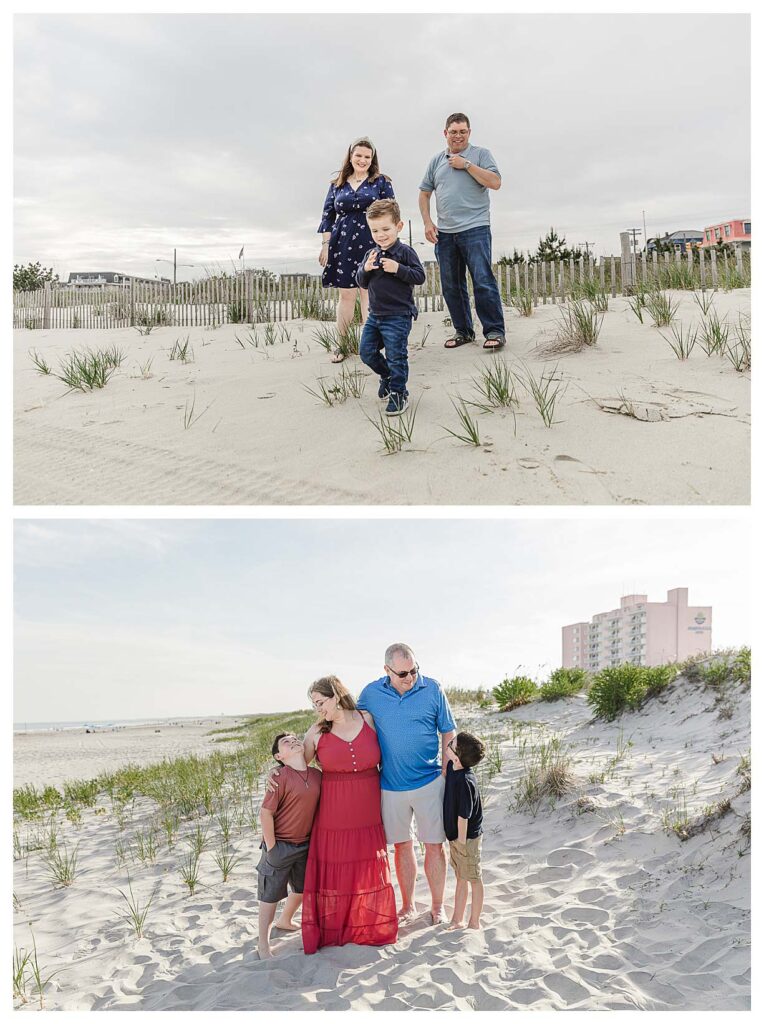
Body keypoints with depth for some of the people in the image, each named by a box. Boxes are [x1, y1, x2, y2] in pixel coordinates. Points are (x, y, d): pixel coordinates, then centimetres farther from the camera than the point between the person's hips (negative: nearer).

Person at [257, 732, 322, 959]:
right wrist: (271, 847, -17)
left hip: (304, 844, 7)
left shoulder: (316, 775, -3)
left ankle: (285, 920, 50)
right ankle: (263, 944, 18)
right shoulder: (281, 777, -22)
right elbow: (265, 813, -20)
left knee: (303, 888, 24)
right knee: (271, 895, 4)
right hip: (280, 846, -7)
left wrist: (314, 837, 9)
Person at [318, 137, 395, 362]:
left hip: (372, 244, -2)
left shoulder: (381, 182, 7)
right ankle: (340, 345, 8)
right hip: (343, 245, 2)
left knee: (369, 293, 0)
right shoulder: (337, 185, 13)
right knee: (345, 294, 2)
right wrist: (325, 245, 6)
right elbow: (328, 216, 13)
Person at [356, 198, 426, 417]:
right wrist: (365, 269, -11)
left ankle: (398, 392, 10)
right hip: (375, 315, 7)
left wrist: (398, 269, -24)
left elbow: (420, 276, -13)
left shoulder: (405, 252, -9)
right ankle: (387, 376, 33)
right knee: (367, 352, 9)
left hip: (398, 315, -6)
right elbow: (361, 283, 9)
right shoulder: (371, 255, 8)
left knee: (396, 356, -4)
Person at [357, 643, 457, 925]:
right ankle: (408, 906, 28)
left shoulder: (433, 689, -6)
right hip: (391, 785, 1)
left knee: (434, 845, 4)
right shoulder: (370, 694, -4)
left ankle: (437, 907, 21)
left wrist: (447, 772, -1)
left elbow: (448, 733, 2)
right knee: (402, 846, 13)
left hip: (429, 783, -1)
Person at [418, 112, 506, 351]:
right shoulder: (436, 161, 16)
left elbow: (495, 182, -8)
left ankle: (495, 332, -9)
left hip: (475, 229, -4)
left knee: (483, 281, -13)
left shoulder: (480, 154, 5)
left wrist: (466, 165, -9)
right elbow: (424, 193, 19)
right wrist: (427, 223, 6)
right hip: (444, 233, 5)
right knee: (451, 286, 7)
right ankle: (463, 331, 19)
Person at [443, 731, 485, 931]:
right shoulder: (452, 769, -4)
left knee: (473, 879, 9)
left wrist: (461, 840, -16)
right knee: (461, 878, 20)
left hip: (467, 838, -9)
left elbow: (463, 815, -25)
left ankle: (474, 922, 23)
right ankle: (457, 919, 33)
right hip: (456, 836, 9)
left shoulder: (465, 782, -31)